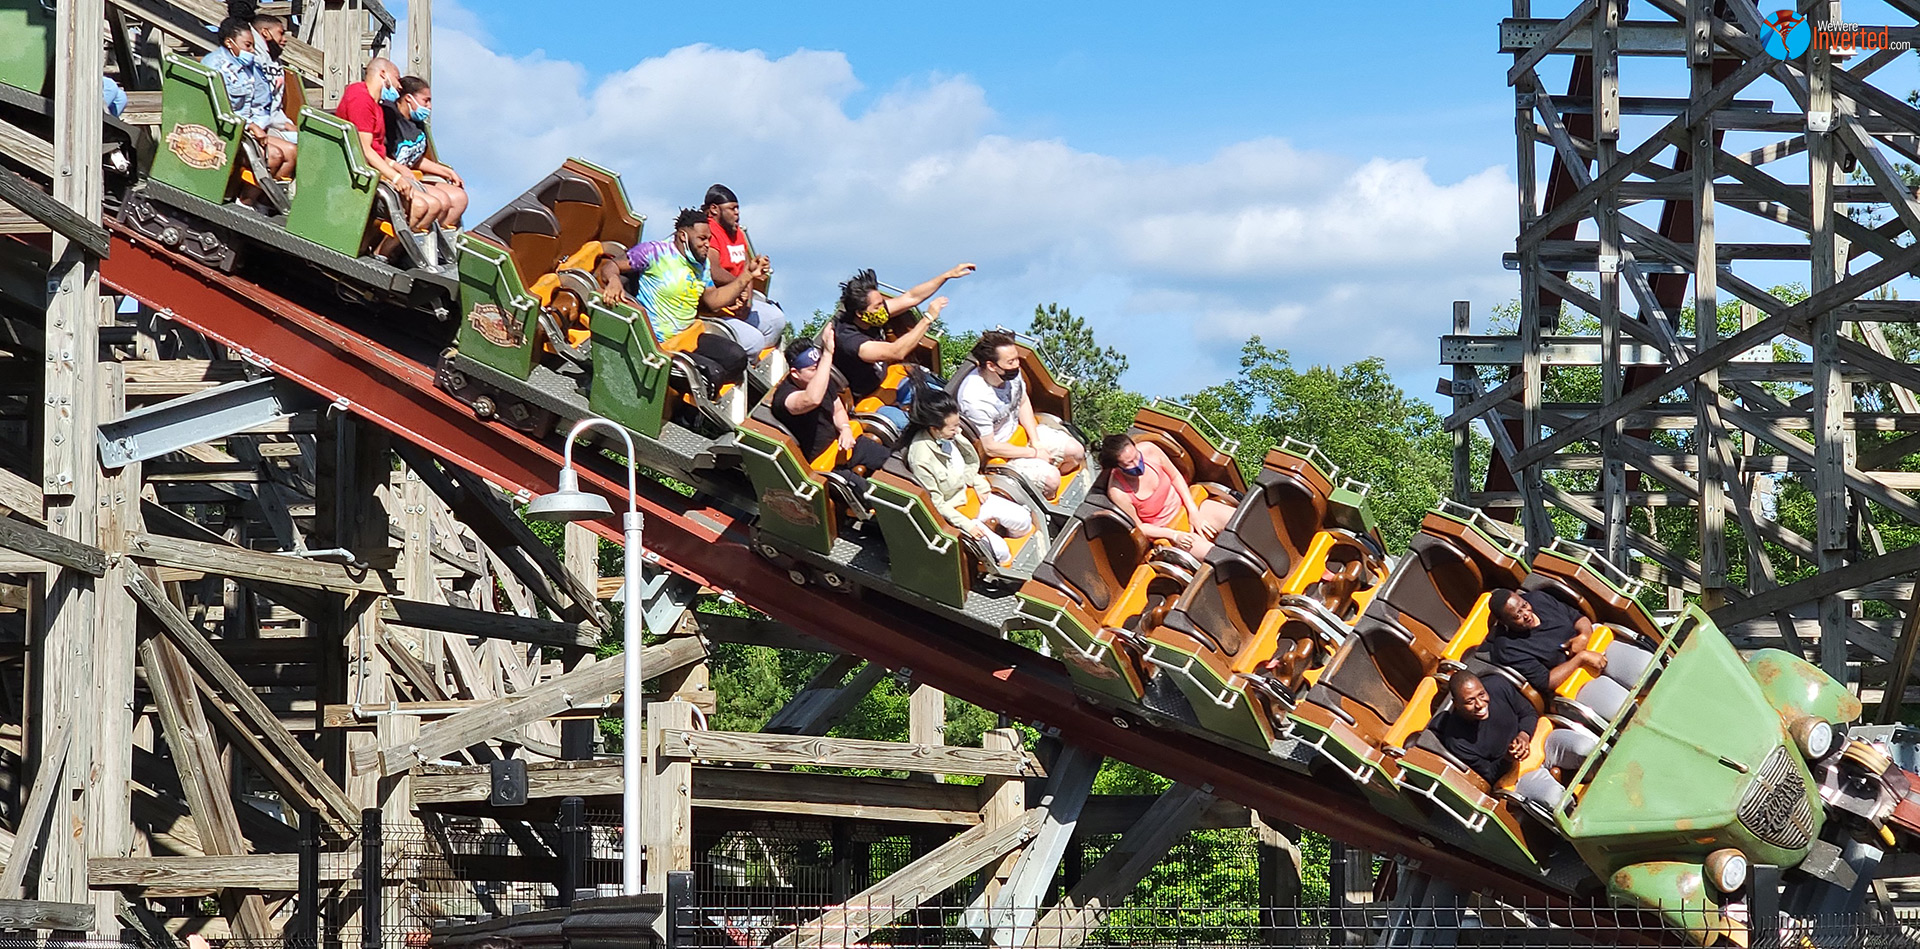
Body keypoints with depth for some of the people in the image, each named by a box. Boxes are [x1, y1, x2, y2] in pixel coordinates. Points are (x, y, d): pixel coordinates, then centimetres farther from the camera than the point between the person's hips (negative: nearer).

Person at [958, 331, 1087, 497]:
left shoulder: (1011, 372, -17)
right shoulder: (975, 400, -36)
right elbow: (990, 448, -25)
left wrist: (1035, 441, -4)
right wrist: (1034, 453, -17)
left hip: (1019, 428, 7)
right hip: (999, 452, -7)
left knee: (1076, 451, 4)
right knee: (1050, 477, -21)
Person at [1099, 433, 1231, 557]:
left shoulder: (1148, 450, -21)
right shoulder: (1117, 491, -30)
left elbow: (1175, 476, -2)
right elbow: (1138, 527, -14)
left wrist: (1193, 512, -8)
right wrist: (1174, 535, -23)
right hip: (1165, 530, -5)